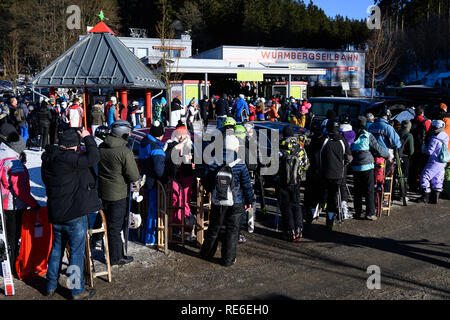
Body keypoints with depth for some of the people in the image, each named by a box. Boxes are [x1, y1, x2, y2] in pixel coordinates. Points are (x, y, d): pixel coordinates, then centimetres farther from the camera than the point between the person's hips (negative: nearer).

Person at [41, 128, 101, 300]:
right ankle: (77, 290, 11)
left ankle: (51, 286, 32)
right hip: (75, 214, -8)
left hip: (55, 213, 8)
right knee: (77, 250, 3)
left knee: (57, 248, 21)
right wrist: (87, 137, -11)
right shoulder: (67, 158, -22)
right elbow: (93, 157, -25)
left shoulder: (48, 159, 5)